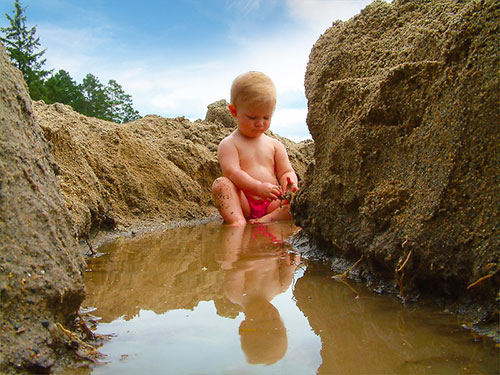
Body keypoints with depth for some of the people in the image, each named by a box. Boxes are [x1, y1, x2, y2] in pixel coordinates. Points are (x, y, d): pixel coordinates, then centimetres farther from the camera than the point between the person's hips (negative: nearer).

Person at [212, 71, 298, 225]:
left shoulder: (275, 145, 16)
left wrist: (289, 180, -13)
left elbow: (286, 171, 14)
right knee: (221, 184, -27)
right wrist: (259, 187, -27)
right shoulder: (229, 144, 2)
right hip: (242, 204, -3)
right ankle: (237, 222, -46)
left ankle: (267, 220, -40)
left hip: (272, 204, 3)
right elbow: (232, 172, -12)